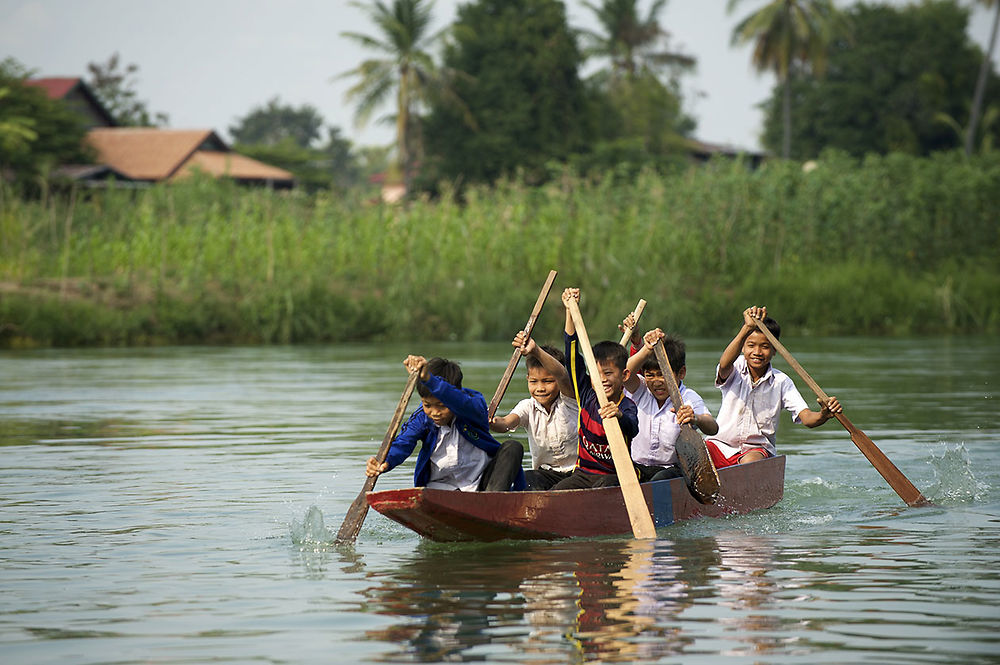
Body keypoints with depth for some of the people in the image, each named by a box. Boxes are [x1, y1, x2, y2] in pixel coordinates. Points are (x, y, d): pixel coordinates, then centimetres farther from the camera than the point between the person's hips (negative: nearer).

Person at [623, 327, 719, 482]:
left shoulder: (689, 399, -6)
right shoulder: (640, 391, 4)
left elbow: (713, 428, -24)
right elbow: (626, 374, -20)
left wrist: (696, 419, -49)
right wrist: (647, 350, -35)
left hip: (672, 468, -3)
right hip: (637, 467, 3)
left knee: (662, 479, -35)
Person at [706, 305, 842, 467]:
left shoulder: (781, 382, 0)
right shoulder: (736, 369, -1)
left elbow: (806, 418, -9)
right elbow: (724, 365, -29)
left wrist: (823, 415, -36)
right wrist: (747, 328, -44)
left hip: (757, 449, 0)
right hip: (721, 445, 0)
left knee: (750, 461, -34)